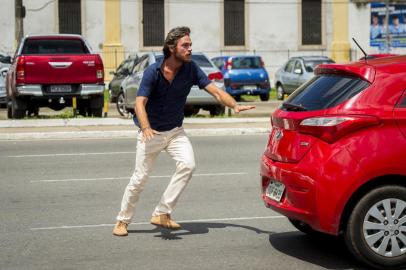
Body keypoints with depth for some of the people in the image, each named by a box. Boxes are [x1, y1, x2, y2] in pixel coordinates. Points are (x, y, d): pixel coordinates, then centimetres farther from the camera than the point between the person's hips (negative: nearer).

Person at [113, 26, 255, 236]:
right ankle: (122, 221, 20)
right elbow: (140, 103, -24)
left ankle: (161, 214, -10)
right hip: (151, 133, -3)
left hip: (175, 131, 3)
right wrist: (146, 128, -42)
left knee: (187, 164, -21)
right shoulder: (153, 71, -18)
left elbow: (215, 90, -14)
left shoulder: (191, 69, -9)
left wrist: (234, 106, -33)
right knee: (140, 178, -1)